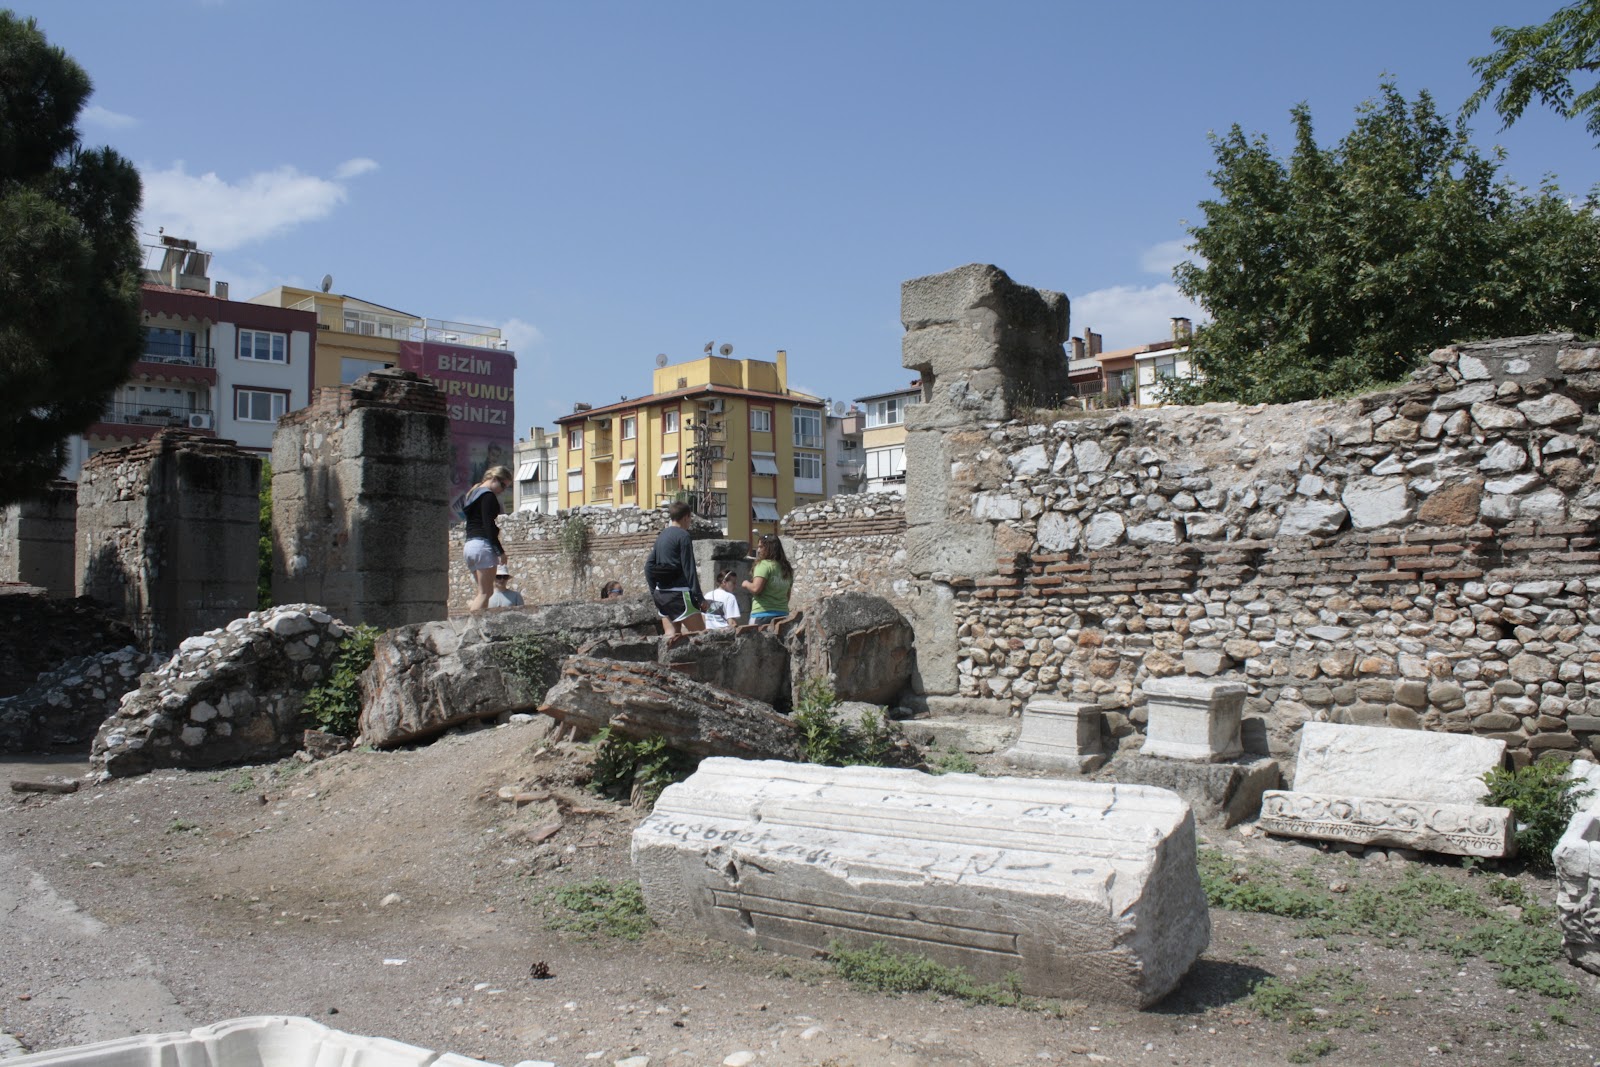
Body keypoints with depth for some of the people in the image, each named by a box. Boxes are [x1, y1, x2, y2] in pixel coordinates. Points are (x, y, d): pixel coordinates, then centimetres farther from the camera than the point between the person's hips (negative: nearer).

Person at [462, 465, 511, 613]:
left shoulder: (473, 493, 21)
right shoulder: (488, 496, -9)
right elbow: (488, 526, -16)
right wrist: (500, 551, -16)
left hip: (469, 545, 9)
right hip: (483, 545, -9)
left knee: (485, 591, 10)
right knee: (485, 592, -9)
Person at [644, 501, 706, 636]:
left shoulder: (662, 536, 14)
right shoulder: (683, 536, -9)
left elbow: (649, 565, 15)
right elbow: (689, 569, -13)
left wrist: (654, 592, 19)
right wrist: (699, 597, -12)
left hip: (661, 594, 8)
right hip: (678, 593, -8)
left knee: (670, 634, 9)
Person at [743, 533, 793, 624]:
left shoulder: (764, 564, -9)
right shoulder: (786, 567, 13)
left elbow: (756, 588, -18)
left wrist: (746, 584, 0)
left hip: (762, 614, -7)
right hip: (782, 615, 7)